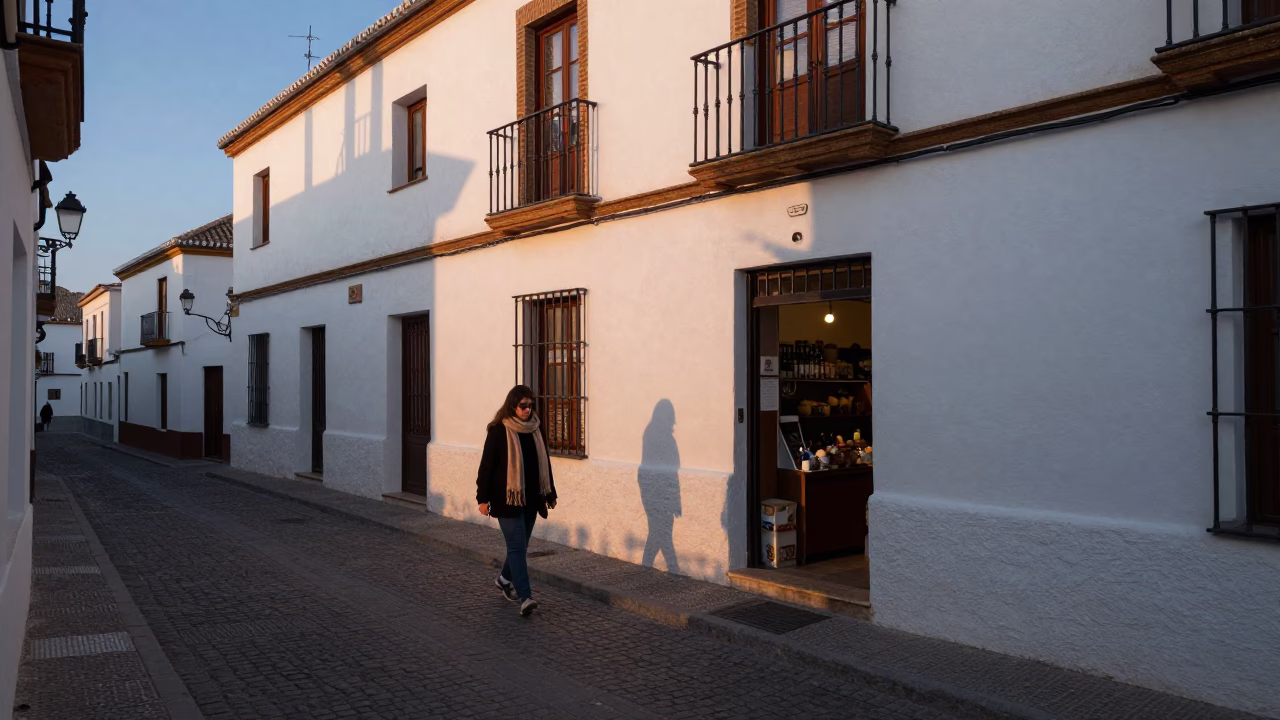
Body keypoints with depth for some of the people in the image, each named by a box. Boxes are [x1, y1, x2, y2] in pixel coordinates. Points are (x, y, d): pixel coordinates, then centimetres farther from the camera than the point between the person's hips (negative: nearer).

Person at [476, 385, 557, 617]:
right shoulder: (499, 431, -10)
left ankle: (505, 578, 38)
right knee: (517, 546, -8)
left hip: (531, 498, 6)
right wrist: (483, 498, -11)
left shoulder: (536, 429, 7)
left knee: (520, 544, 15)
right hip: (507, 498, -6)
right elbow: (487, 464, -9)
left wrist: (550, 493, 17)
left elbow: (544, 463, 15)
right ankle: (525, 597, -9)